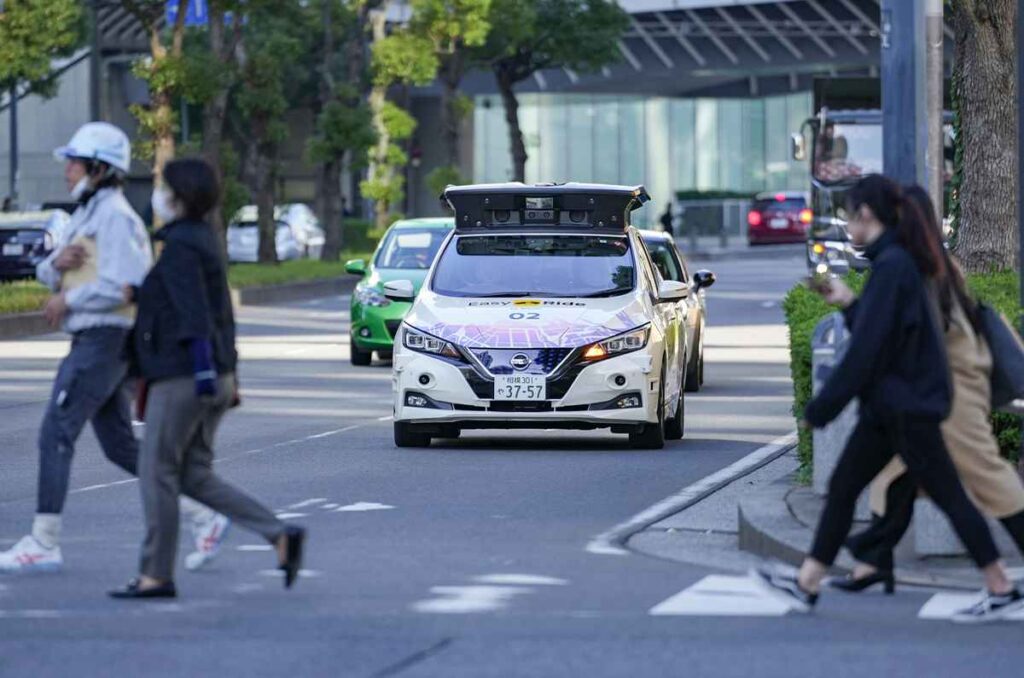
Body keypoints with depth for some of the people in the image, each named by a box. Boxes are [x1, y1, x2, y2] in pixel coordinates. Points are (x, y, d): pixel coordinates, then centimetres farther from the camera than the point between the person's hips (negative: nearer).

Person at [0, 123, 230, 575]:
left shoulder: (114, 216, -13)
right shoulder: (87, 216, 19)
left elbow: (119, 286, -23)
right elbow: (47, 274, 17)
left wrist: (68, 300, -13)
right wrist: (58, 262, -6)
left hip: (104, 342, -10)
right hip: (93, 341, 10)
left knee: (56, 435, -8)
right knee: (119, 446, 10)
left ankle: (43, 545, -5)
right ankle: (203, 518, 11)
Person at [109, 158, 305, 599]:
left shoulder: (180, 248, -14)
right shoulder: (204, 240, 15)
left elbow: (194, 312, -22)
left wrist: (204, 371, -27)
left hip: (181, 378, -10)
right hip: (212, 376, 10)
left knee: (157, 472, 0)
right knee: (194, 477, 12)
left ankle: (156, 575, 5)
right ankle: (281, 536, 1)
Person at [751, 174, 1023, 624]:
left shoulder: (891, 266, -19)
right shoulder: (901, 261, 11)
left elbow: (866, 349, -21)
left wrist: (821, 409, -17)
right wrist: (849, 303, 14)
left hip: (907, 407, -10)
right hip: (889, 405, 10)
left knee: (947, 496, -2)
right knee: (842, 488, 10)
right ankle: (806, 586, 13)